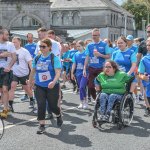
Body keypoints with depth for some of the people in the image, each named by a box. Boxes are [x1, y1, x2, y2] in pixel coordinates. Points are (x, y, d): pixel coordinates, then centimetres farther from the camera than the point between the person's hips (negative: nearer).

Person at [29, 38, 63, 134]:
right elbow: (33, 70, 18)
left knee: (53, 106, 5)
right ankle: (42, 125, 3)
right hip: (39, 86, 3)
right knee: (41, 105, -7)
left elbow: (58, 72, -20)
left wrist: (54, 82, -37)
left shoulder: (54, 58, -12)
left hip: (52, 87, -3)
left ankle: (59, 115, 39)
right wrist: (30, 81, 29)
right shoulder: (37, 58, 2)